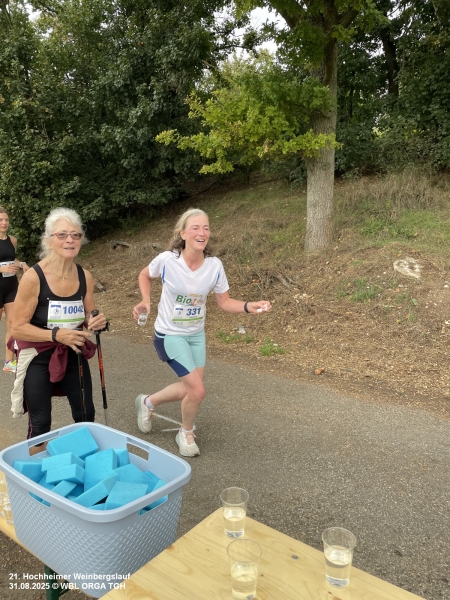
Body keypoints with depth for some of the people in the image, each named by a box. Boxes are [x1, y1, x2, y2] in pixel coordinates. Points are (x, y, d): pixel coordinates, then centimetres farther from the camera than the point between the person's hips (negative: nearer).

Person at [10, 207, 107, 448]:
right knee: (40, 424, 8)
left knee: (86, 415, 17)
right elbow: (17, 328, -18)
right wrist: (55, 334, -30)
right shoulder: (33, 277, -21)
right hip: (38, 358, -5)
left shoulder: (85, 276, -6)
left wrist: (95, 322, -16)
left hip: (73, 355, 5)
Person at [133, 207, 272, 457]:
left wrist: (250, 306, -20)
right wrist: (145, 301, -14)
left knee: (189, 389, 12)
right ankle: (186, 433, 23)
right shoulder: (167, 260, -21)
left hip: (196, 335, 5)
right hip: (170, 335, -5)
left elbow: (224, 302, -4)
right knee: (197, 391, -11)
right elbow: (145, 275, 1)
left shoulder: (214, 266, -13)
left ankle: (147, 402, 42)